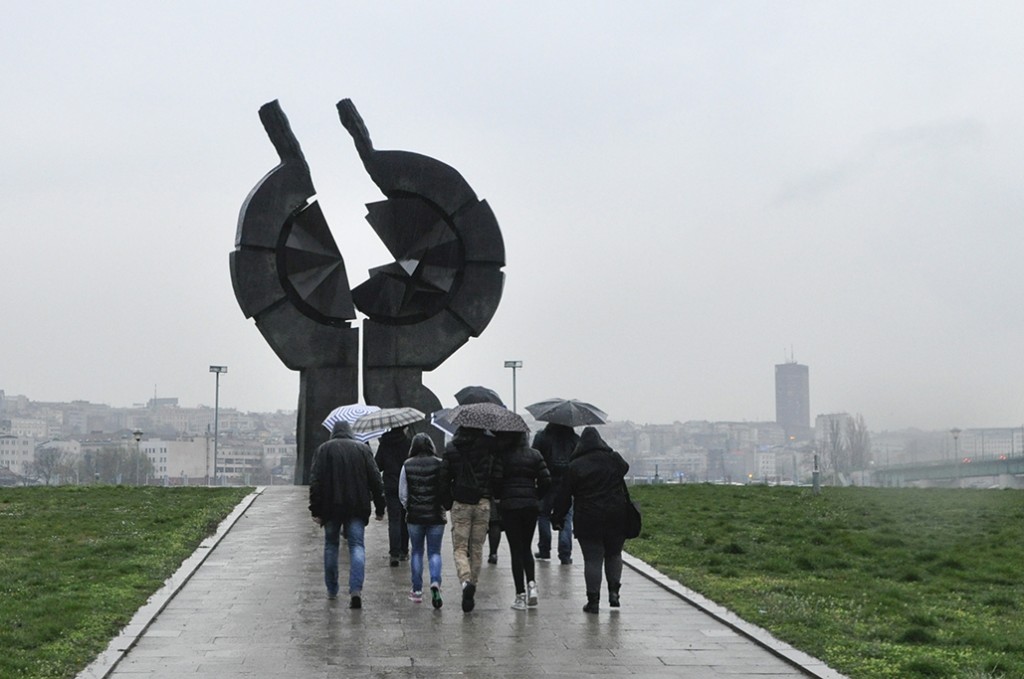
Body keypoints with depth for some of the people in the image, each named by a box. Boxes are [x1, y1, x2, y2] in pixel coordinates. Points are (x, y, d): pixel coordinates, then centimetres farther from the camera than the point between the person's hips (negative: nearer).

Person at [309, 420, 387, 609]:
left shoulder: (324, 449, 4)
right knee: (357, 546, -1)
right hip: (357, 507, 0)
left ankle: (332, 590, 20)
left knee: (331, 545, 14)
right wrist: (380, 507, 8)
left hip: (331, 507, 0)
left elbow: (315, 481, -3)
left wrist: (315, 510, -2)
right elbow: (375, 480, 4)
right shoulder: (363, 448, 7)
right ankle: (356, 589, -18)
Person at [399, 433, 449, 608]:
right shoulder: (439, 464, -6)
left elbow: (402, 494, 2)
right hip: (436, 515, -1)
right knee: (434, 552, 7)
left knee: (417, 552, 13)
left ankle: (417, 590, 15)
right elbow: (446, 490, -6)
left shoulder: (407, 466, -1)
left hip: (414, 515, 1)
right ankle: (435, 582, -17)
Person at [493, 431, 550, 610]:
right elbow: (546, 481, 0)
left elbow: (496, 480, -13)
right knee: (526, 548, 18)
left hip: (509, 506, -3)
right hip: (531, 505, 3)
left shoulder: (502, 456, -5)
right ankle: (531, 583, -2)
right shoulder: (534, 455, 5)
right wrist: (535, 497, 14)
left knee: (516, 550, 2)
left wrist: (499, 497, 5)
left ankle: (520, 595, 0)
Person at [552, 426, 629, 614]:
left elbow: (564, 495, -1)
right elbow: (625, 468, 23)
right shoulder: (614, 459, 2)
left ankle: (593, 600, 1)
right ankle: (614, 590, 6)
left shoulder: (575, 466, -4)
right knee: (614, 554, 18)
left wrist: (557, 518, 8)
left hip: (588, 519, -2)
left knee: (592, 559, 2)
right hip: (616, 517, 2)